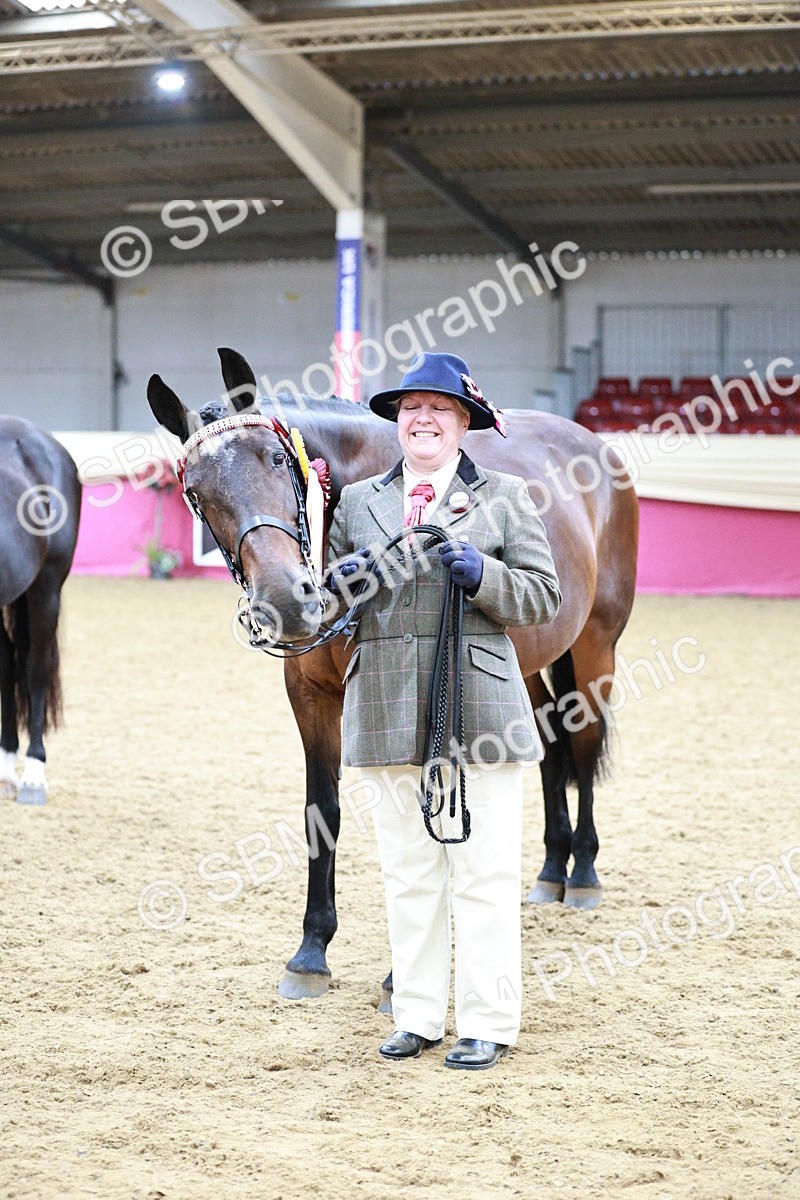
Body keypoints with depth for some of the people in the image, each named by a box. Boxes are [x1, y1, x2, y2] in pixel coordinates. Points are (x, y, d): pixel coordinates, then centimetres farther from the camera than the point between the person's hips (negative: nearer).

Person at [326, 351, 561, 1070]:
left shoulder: (503, 498, 5)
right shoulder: (358, 503, 13)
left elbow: (544, 597, 1)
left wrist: (481, 576, -16)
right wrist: (344, 579, -6)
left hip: (478, 708, -3)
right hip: (387, 710, 3)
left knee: (485, 874, -1)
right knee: (407, 872, 9)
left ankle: (489, 1024, 7)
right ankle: (417, 1017, 19)